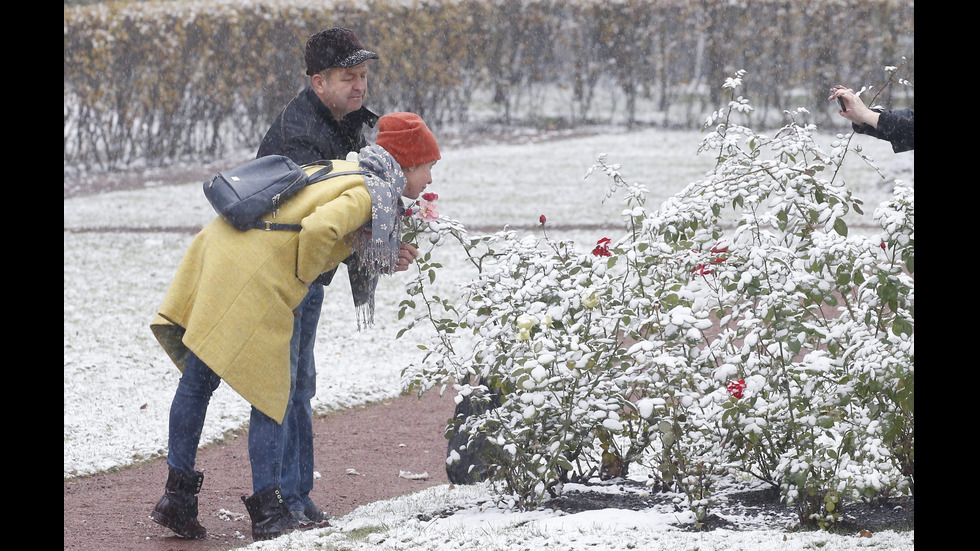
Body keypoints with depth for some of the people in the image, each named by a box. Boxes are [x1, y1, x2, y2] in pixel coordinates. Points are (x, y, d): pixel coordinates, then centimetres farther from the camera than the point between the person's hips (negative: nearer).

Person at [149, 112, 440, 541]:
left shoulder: (339, 169, 23)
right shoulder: (369, 193, -6)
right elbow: (318, 229, -22)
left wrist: (385, 260, 17)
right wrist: (302, 278, -6)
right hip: (255, 279, -9)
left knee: (198, 380, 10)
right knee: (271, 395, 0)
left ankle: (178, 494, 14)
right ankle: (268, 512, 3)